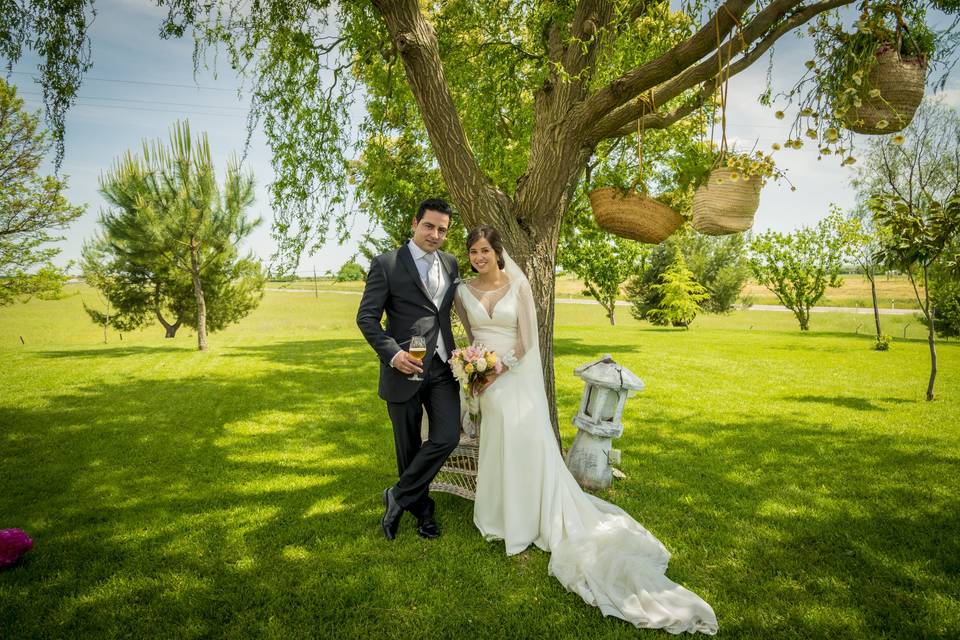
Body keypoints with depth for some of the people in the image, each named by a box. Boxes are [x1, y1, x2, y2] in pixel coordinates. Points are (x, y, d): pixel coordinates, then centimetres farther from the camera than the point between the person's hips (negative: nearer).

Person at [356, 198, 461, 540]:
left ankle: (399, 496, 15)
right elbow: (366, 317, -8)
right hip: (406, 369, -4)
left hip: (443, 368, 4)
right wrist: (392, 353, -21)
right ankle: (423, 511, 32)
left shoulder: (451, 263, 9)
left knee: (448, 436, -5)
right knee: (409, 448, 9)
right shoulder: (386, 264, -6)